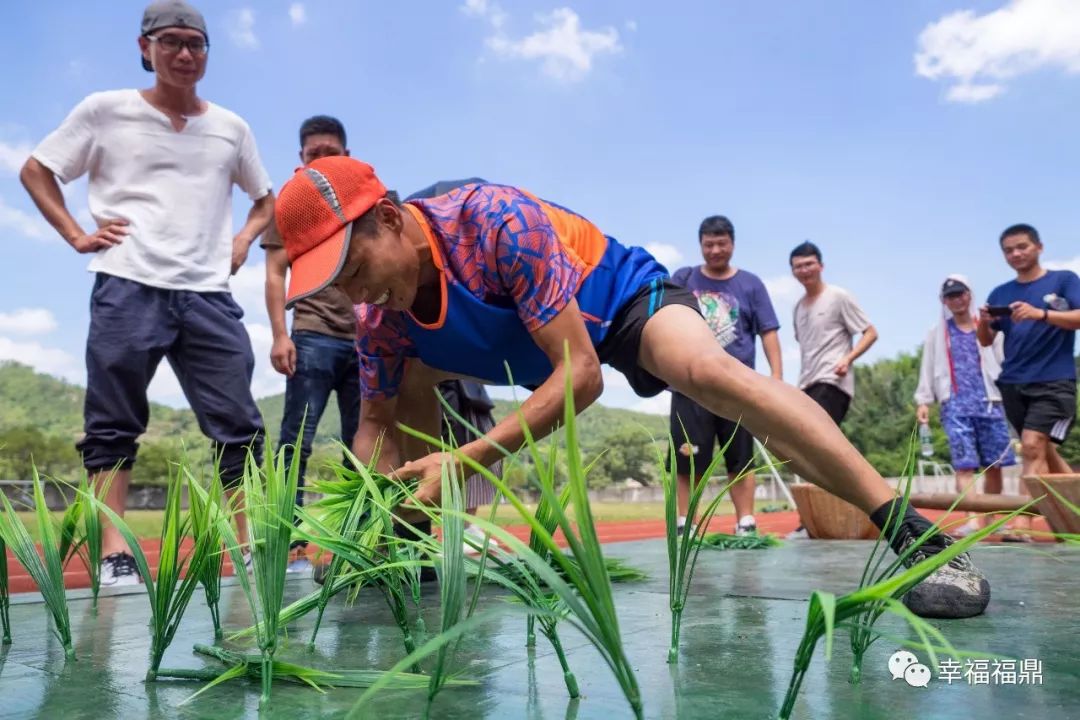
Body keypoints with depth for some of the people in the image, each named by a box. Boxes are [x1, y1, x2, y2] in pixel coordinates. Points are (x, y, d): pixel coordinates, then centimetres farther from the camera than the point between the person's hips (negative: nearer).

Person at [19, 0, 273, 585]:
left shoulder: (230, 128, 14)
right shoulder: (106, 110, 7)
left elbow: (266, 199, 27)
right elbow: (35, 171, 14)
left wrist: (244, 238, 8)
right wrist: (76, 235, 1)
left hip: (209, 295, 2)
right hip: (128, 289, -2)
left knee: (238, 426, -1)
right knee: (113, 425, -1)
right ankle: (114, 554, 5)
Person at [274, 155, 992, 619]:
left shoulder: (497, 220, -38)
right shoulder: (382, 316, -17)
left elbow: (582, 375, -38)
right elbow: (377, 424, -4)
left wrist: (467, 460, -42)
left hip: (622, 292, -6)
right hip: (532, 336, 7)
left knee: (708, 371, -36)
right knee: (408, 379, -2)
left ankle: (918, 534, -32)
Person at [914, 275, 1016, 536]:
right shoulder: (937, 334, 15)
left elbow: (1003, 364, 11)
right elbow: (927, 369, 11)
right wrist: (923, 400, 1)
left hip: (990, 402, 1)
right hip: (955, 404, -1)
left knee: (994, 465, 2)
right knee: (964, 465, -11)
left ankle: (987, 519, 13)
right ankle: (972, 520, -19)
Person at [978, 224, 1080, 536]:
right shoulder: (1001, 293, 13)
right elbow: (986, 341, 13)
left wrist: (1040, 313, -24)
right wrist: (984, 322, -9)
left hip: (1054, 381, -5)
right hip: (1013, 383, 5)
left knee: (1033, 446, -17)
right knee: (1043, 451, 11)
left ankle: (1022, 524, -21)